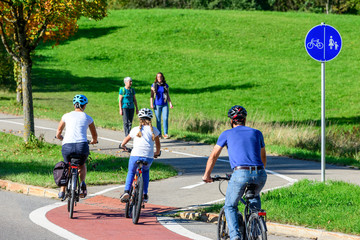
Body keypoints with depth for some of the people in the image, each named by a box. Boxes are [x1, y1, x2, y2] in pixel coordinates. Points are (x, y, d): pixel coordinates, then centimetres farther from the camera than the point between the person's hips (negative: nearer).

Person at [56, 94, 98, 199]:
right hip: (82, 146, 0)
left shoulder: (66, 116, 15)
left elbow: (58, 134, 24)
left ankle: (62, 190, 24)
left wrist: (62, 139, 47)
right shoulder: (88, 118, 14)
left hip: (67, 147, 1)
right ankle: (82, 183, 4)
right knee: (82, 165, 31)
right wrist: (93, 141, 51)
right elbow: (95, 136, 27)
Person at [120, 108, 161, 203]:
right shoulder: (154, 130, 12)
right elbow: (158, 144, 21)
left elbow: (125, 141, 25)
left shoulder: (135, 130, 12)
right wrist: (157, 153, 42)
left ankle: (126, 191, 1)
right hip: (149, 157, 1)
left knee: (131, 173, 25)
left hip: (135, 155, -1)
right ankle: (145, 195, 24)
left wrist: (123, 146, 47)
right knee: (146, 171, 32)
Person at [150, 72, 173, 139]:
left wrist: (170, 103, 0)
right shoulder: (154, 85, 2)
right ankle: (159, 134, 7)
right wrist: (151, 104, -6)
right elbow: (152, 96, 3)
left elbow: (168, 95, 10)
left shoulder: (166, 85, 6)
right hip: (157, 105, -1)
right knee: (158, 120, 1)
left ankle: (165, 133, -4)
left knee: (165, 118, -9)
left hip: (165, 104, 1)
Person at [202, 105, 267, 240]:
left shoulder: (227, 134, 16)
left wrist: (206, 175, 34)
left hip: (240, 173, -3)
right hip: (260, 175, 3)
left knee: (230, 206, 16)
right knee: (254, 197, 35)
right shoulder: (256, 133, 23)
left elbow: (213, 156, 21)